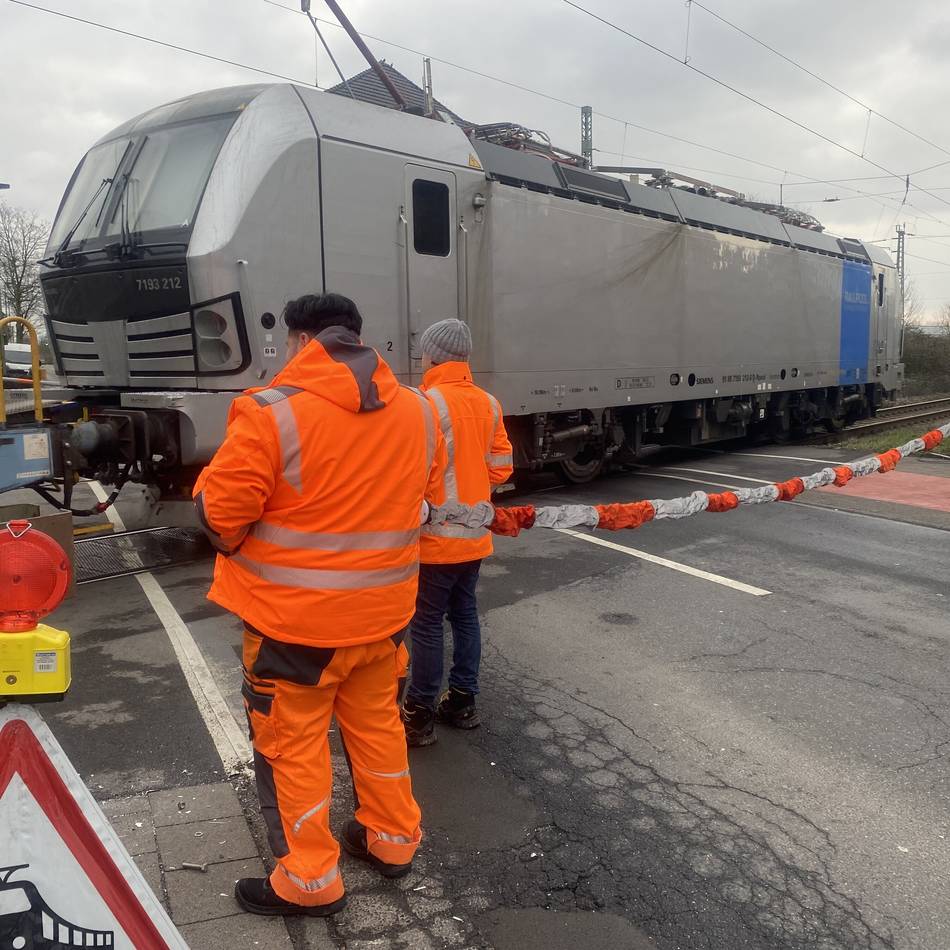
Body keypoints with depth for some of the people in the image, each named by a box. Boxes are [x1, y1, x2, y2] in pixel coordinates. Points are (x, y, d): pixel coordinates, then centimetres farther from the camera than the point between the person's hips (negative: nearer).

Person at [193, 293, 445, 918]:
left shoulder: (272, 412, -18)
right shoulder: (419, 411, 0)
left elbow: (220, 509, -14)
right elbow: (430, 499, 9)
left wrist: (239, 549, 6)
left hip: (294, 615, -5)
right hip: (383, 607, 6)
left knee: (293, 742, 12)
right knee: (377, 721, 23)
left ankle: (311, 881, 26)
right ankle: (394, 840, 39)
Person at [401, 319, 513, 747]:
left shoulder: (427, 403, -17)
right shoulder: (488, 403, 4)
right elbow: (500, 468, 8)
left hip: (437, 537, -7)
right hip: (475, 535, 7)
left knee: (426, 625, 2)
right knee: (464, 614, 16)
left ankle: (419, 715, 12)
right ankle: (462, 702, 26)